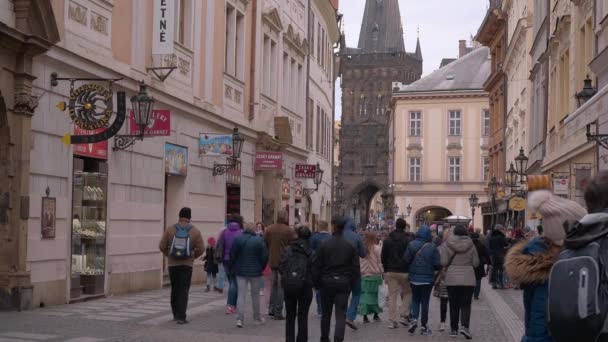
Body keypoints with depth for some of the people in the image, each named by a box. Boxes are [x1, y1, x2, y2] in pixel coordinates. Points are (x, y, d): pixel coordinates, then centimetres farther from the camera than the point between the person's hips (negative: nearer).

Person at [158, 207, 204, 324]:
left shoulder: (170, 229, -2)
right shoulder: (195, 231, -4)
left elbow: (162, 246, -2)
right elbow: (201, 248, -5)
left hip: (172, 264, 2)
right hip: (187, 264, -2)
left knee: (174, 289, 16)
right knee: (184, 291, 1)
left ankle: (176, 314, 25)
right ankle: (181, 317, -5)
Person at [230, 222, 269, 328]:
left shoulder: (237, 239, -4)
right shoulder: (259, 240, -9)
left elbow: (232, 255, -2)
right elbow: (264, 257, -7)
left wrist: (234, 268, 10)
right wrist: (261, 268, 8)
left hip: (240, 271, 1)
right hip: (255, 272, -1)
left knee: (241, 295, 3)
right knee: (255, 296, 12)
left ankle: (239, 319, -8)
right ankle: (257, 319, 22)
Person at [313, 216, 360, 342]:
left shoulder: (324, 245, -7)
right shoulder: (350, 246, -2)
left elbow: (316, 266, -5)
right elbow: (355, 267, 1)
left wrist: (317, 283, 6)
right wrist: (352, 283, 10)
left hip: (327, 281, 0)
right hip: (344, 283, 0)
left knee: (326, 313, 16)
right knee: (341, 315, 0)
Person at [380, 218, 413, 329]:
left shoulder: (388, 240, 5)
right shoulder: (407, 240, -8)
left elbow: (383, 257, 8)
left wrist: (386, 270, 16)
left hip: (391, 271, 3)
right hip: (404, 271, -3)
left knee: (392, 295, 6)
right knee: (407, 293, 13)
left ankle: (392, 320, 4)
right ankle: (404, 316, 3)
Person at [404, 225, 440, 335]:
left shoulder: (412, 245, -7)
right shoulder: (432, 247, -11)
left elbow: (406, 260, -8)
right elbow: (437, 264, -10)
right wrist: (432, 268, 12)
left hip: (414, 278, 1)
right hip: (427, 278, -1)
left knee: (415, 299, 16)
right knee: (425, 301, 8)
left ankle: (414, 319, -5)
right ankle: (424, 326, 11)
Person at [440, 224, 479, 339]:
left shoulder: (447, 245, -7)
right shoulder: (470, 245, -2)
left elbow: (443, 262, -10)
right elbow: (476, 263, 2)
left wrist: (440, 251, 7)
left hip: (452, 279, 0)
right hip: (468, 279, 0)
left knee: (454, 305, 10)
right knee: (466, 304, 4)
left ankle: (454, 329, 12)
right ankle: (464, 326, -14)